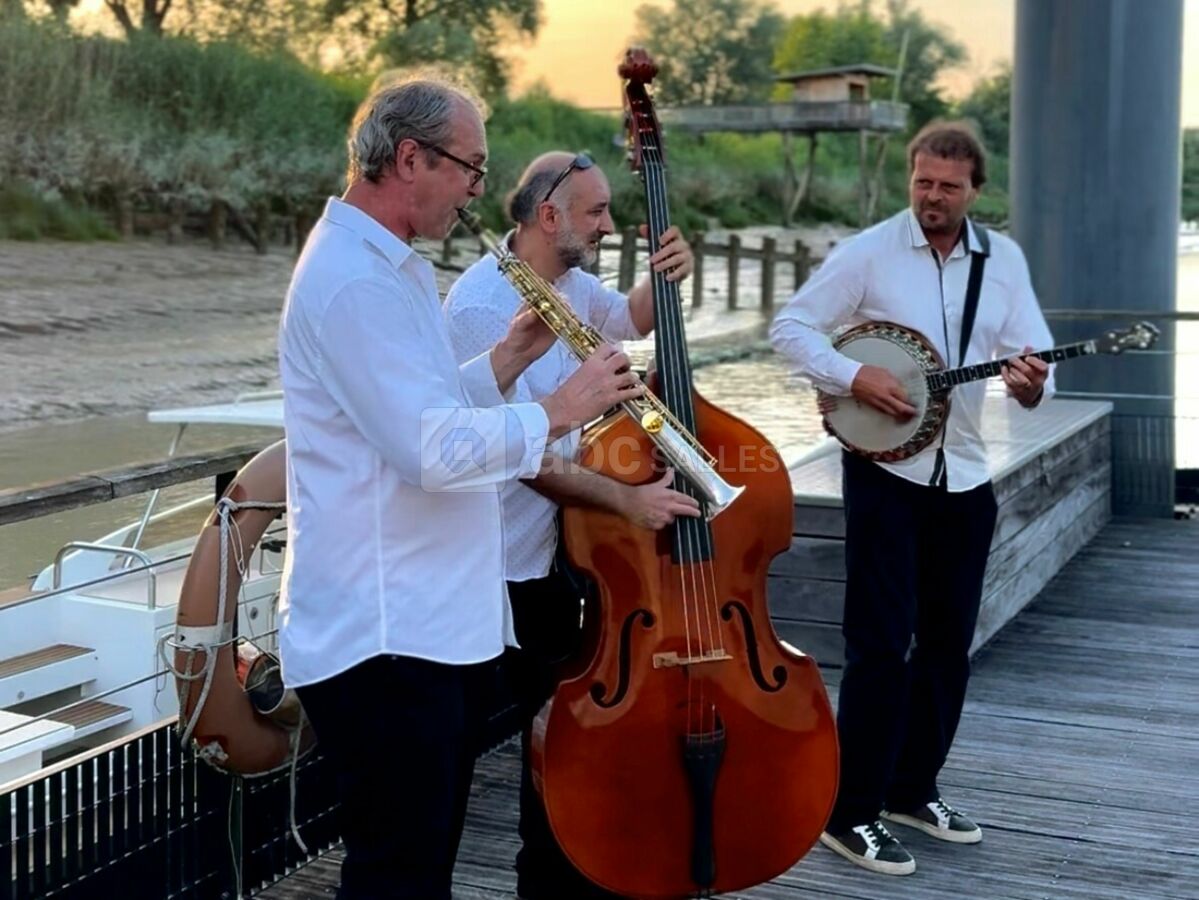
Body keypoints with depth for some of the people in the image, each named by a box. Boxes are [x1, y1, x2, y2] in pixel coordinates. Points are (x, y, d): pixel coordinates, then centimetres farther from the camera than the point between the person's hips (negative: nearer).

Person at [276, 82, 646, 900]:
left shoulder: (392, 267, 17)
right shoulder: (355, 280, -18)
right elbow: (433, 451, -27)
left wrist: (506, 361, 7)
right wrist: (559, 410, -15)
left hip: (437, 622, 11)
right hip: (382, 638, -10)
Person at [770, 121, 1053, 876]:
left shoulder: (1004, 259, 4)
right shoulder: (869, 251, -7)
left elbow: (1034, 356, 0)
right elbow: (791, 326, -6)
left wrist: (1031, 385, -23)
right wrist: (853, 378, -20)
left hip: (965, 478, 5)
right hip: (885, 470, -5)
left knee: (949, 643, 12)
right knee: (881, 643, -6)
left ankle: (912, 789, 28)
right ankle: (852, 814, 3)